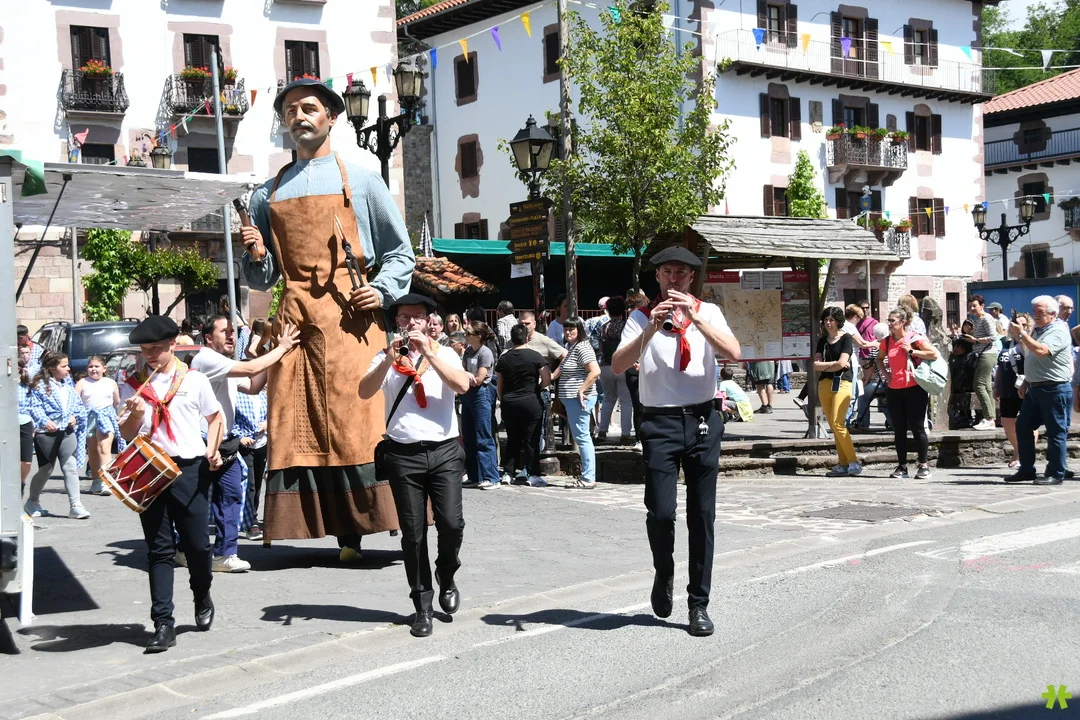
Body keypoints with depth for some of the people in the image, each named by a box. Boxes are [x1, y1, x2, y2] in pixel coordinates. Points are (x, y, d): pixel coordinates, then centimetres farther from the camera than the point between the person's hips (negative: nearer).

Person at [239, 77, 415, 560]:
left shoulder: (361, 181, 11)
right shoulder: (269, 195, 19)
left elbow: (401, 253, 10)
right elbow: (262, 279, 20)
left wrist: (383, 291, -8)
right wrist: (256, 257, -2)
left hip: (350, 317, -3)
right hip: (294, 318, 3)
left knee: (361, 422, -10)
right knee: (299, 427, -4)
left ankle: (371, 520, -6)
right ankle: (346, 534, -1)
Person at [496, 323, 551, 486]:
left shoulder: (504, 358, 5)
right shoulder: (535, 356, -7)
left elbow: (499, 384, 10)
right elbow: (547, 380, -10)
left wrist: (503, 401, 19)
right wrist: (536, 388, 8)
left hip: (509, 403, 4)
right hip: (531, 402, -4)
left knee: (512, 440, 12)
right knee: (531, 440, 2)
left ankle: (508, 473, 11)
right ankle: (532, 475, 2)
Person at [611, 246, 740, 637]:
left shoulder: (708, 312, 7)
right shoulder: (642, 317, 4)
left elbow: (733, 352, -10)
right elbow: (618, 365, -10)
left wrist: (695, 319, -18)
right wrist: (652, 329, -21)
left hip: (703, 419, 1)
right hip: (660, 421, -1)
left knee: (703, 515, 5)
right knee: (660, 510, -10)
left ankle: (699, 604, 16)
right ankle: (664, 573, 22)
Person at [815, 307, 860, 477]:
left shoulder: (846, 338, -1)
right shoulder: (823, 340, 16)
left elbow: (842, 363, -10)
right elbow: (816, 365, 7)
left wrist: (825, 366, 3)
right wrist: (834, 364, -4)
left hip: (841, 383, -6)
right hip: (824, 384, 6)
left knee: (838, 423, -17)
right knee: (833, 426, 3)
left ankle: (854, 462, -12)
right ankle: (843, 464, 5)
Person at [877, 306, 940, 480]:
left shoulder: (915, 339, -8)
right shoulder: (887, 341, 8)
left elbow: (934, 355, -16)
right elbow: (879, 358, 27)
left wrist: (911, 351, -16)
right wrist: (884, 371, 9)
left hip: (914, 389, -6)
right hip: (894, 390, 6)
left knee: (917, 428, -1)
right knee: (898, 429, 8)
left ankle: (923, 466, 6)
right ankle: (902, 466, 16)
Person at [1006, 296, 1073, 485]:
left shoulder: (1058, 331, -12)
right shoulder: (1036, 330, 17)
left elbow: (1040, 351, -28)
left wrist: (1021, 334, -21)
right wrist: (1026, 382, 19)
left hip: (1055, 389, -10)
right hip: (1035, 389, 10)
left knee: (1056, 432, -3)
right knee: (1023, 426, 9)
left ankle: (1055, 474, 1)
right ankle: (1027, 469, 16)